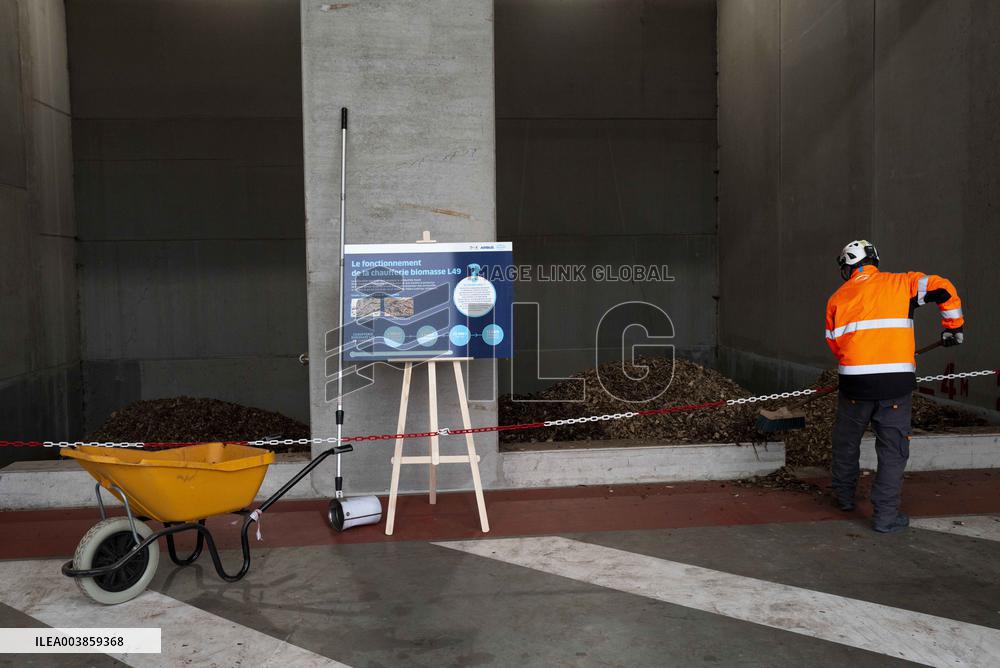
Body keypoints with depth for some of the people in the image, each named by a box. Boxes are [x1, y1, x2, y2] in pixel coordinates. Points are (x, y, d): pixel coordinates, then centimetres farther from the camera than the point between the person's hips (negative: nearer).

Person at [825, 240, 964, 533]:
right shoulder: (900, 283, 6)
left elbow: (834, 343, 11)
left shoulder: (838, 297, 9)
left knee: (846, 442, 21)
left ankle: (844, 496, 36)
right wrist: (953, 326, 10)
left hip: (855, 382, 1)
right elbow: (943, 289, -3)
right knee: (893, 449, 7)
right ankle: (885, 516, 8)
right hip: (896, 382, -1)